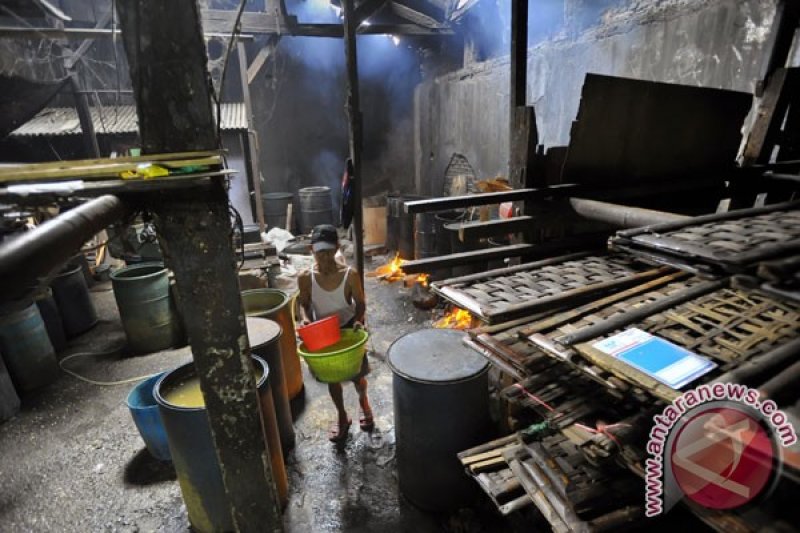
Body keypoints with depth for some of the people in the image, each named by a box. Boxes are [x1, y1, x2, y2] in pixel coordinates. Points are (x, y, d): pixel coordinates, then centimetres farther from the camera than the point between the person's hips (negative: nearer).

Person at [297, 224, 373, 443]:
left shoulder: (350, 275, -19)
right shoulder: (305, 277, -15)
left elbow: (360, 303, -8)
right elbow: (304, 304, -1)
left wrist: (358, 319, -27)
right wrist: (305, 318, -21)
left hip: (349, 330, -1)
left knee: (357, 374, 14)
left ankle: (363, 401, 47)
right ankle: (341, 415, 39)